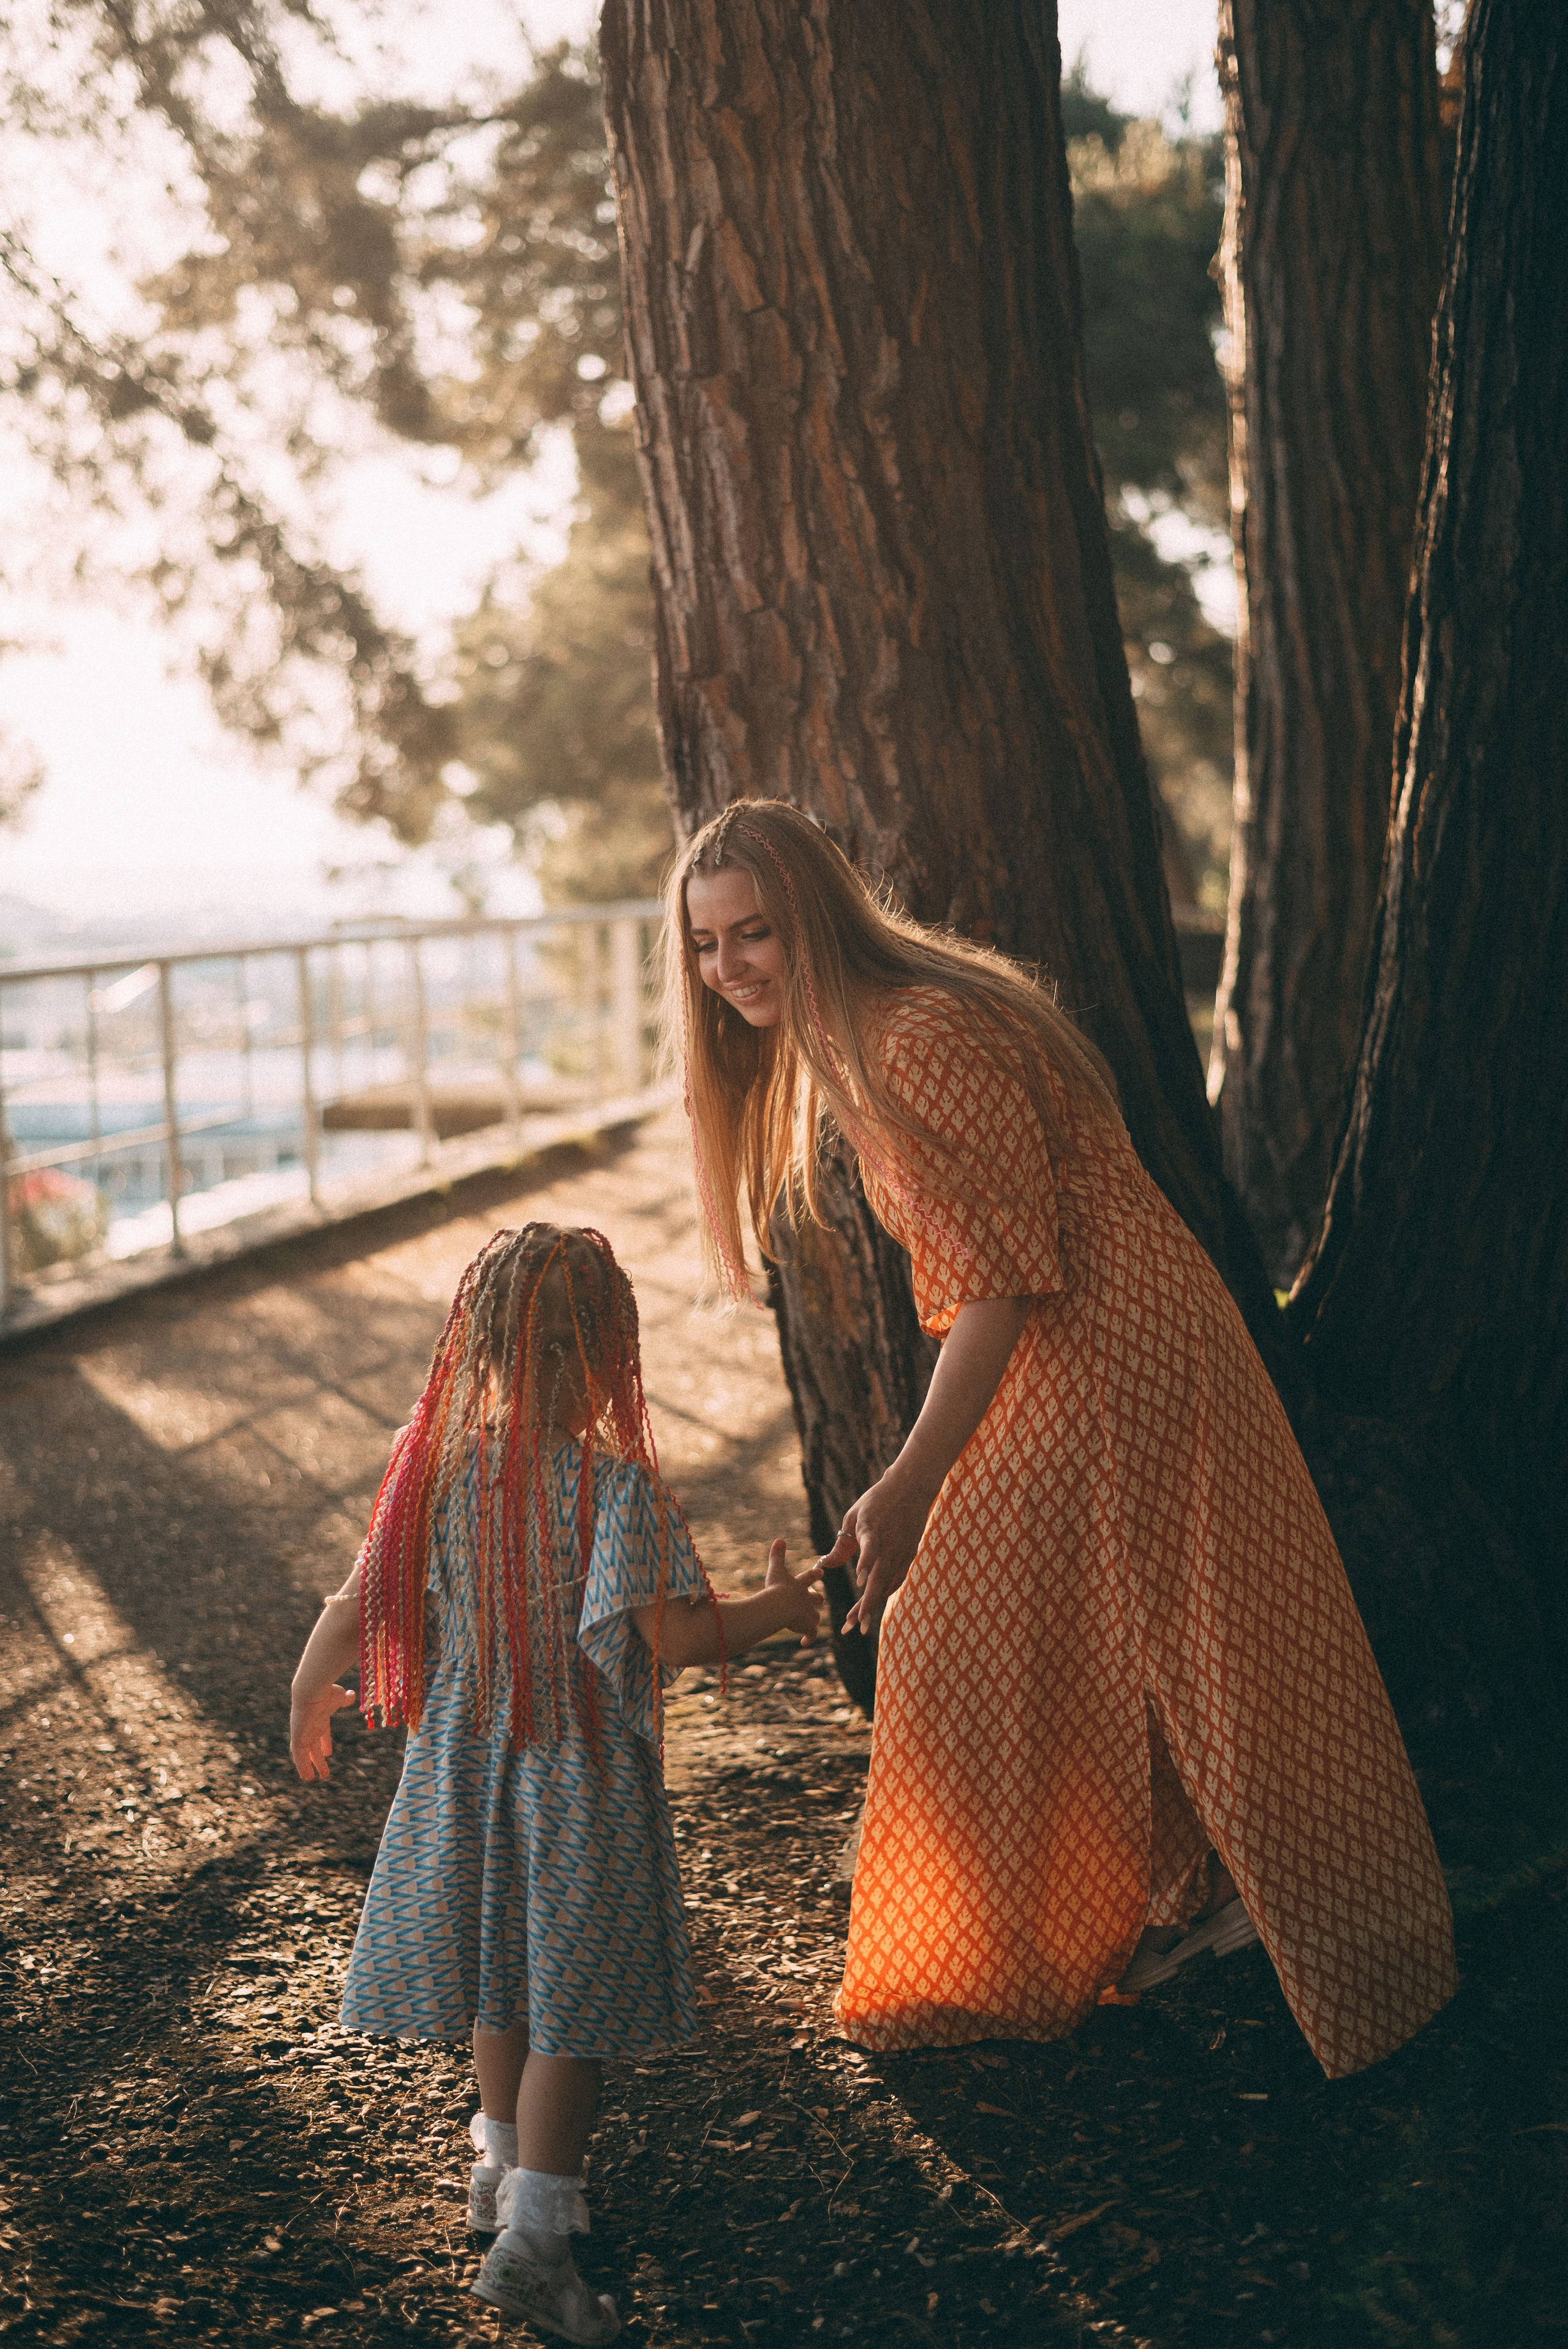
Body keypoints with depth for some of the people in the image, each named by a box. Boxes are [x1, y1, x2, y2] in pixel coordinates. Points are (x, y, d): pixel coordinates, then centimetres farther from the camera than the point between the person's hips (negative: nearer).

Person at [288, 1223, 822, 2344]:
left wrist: (309, 1698, 16)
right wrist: (775, 1608, -7)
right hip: (583, 1785, -5)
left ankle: (507, 2162, 42)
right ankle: (534, 2226, 2)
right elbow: (672, 1635, -25)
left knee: (501, 1970, 23)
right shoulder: (621, 1489, -20)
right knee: (571, 2005, 5)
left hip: (466, 1764, 5)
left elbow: (356, 1611, -2)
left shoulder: (441, 1472, -7)